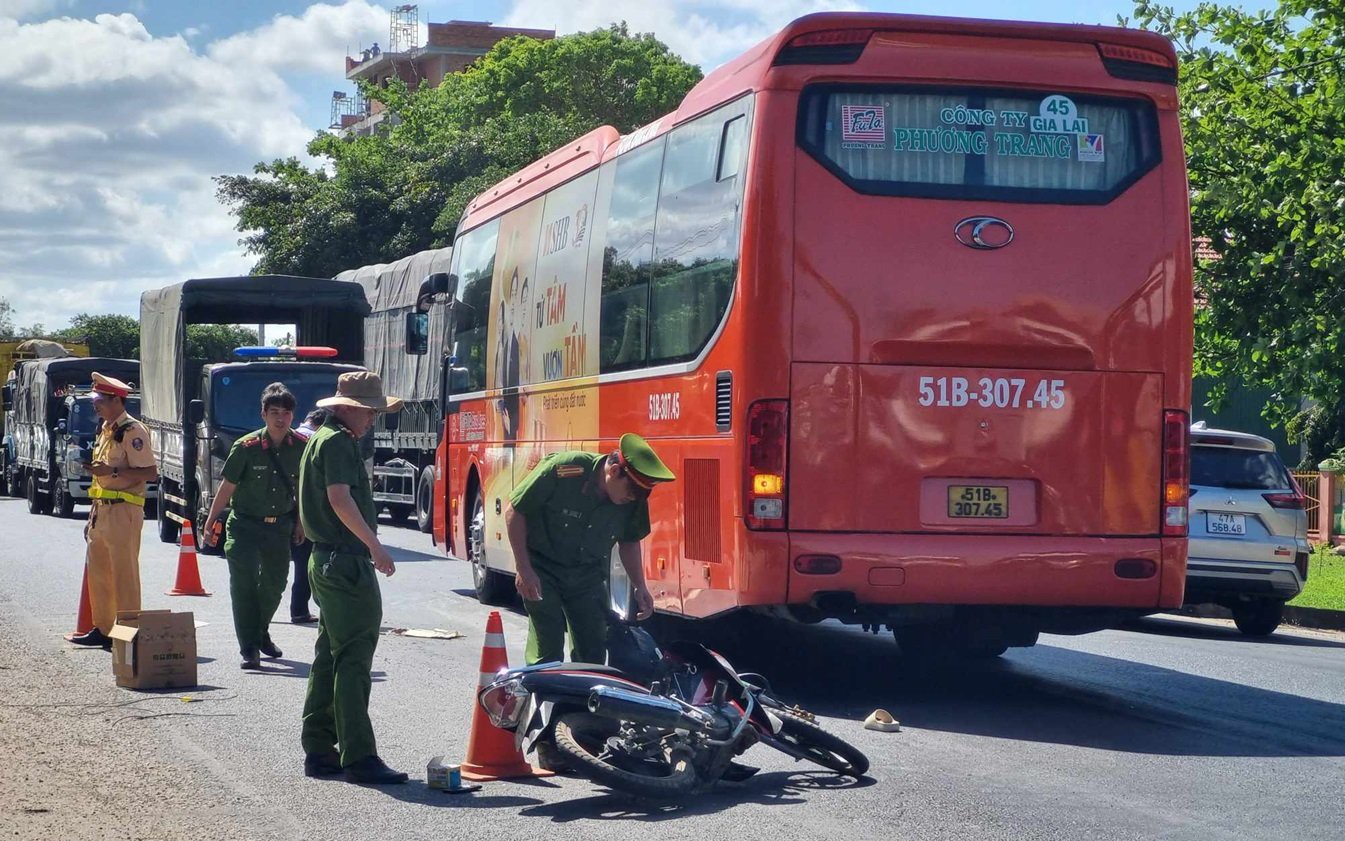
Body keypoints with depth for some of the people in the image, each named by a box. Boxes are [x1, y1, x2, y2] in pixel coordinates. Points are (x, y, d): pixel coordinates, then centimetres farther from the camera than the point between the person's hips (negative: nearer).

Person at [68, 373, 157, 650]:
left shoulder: (132, 431, -12)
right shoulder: (105, 429, 17)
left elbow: (151, 473, -18)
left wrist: (112, 471, -24)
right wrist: (93, 514, 22)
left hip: (123, 512, -10)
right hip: (102, 510, 10)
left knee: (124, 574, -7)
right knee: (98, 572, 13)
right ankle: (102, 629, 22)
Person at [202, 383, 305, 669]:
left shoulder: (301, 447, -6)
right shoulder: (246, 447, -16)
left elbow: (302, 487, 9)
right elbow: (227, 488, -7)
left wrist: (300, 522, 10)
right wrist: (211, 522, -4)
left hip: (280, 526, 4)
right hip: (245, 525, -4)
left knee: (275, 583, 14)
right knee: (244, 583, -12)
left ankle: (261, 633, 38)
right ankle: (249, 648, -11)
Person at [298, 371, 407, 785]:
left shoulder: (322, 439, 19)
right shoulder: (338, 443, -13)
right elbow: (340, 498, -25)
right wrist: (374, 546, -29)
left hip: (327, 561, 11)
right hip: (346, 563, -11)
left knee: (329, 658, 14)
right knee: (353, 660, -10)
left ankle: (319, 751, 18)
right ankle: (358, 758, -11)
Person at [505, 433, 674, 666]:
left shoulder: (634, 501, -10)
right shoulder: (562, 470, -26)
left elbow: (629, 541, 10)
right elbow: (515, 512, -17)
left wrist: (640, 586, -1)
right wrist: (523, 569, -19)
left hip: (588, 574, 5)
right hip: (542, 567, -5)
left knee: (593, 652, 4)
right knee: (547, 651, -11)